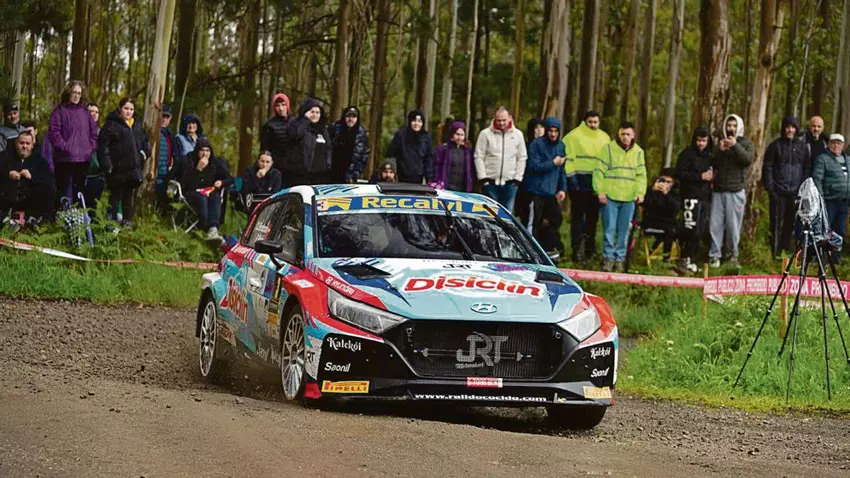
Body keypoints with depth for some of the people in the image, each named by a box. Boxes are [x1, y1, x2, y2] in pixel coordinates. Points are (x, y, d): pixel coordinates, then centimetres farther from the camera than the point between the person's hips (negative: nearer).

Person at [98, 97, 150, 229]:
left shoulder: (137, 125, 14)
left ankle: (127, 221, 19)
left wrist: (144, 152, 11)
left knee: (128, 196, 12)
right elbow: (103, 145, -12)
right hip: (117, 168, -6)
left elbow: (144, 141, 30)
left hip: (133, 168, 6)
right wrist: (107, 164, -18)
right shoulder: (111, 124, -7)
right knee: (115, 196, -3)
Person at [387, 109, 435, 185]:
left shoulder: (426, 137, 4)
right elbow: (391, 154, -2)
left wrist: (430, 178, -1)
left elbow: (429, 158, 5)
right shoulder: (401, 135, -5)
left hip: (418, 178, 2)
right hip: (403, 177, -2)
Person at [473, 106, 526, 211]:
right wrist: (483, 177, -8)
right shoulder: (485, 134, -2)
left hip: (510, 183, 1)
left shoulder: (518, 135, 5)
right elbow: (479, 157, -1)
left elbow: (522, 158, 8)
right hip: (491, 182, -1)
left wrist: (517, 178, 0)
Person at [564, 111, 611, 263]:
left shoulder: (604, 138, 13)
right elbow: (568, 158, -6)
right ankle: (577, 249, -3)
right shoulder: (574, 136, -4)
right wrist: (571, 177, -13)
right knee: (578, 216, -4)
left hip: (597, 183, 5)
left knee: (593, 216, 10)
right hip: (579, 182, -5)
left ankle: (590, 248, 19)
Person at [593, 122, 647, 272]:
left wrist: (640, 192, -2)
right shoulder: (608, 149, -1)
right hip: (610, 197, -3)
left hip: (629, 198, 3)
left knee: (624, 231, 6)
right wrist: (600, 191, -10)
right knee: (609, 229, -4)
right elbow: (599, 171, -3)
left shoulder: (638, 152, 10)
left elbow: (641, 175, 12)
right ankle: (608, 257, 4)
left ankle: (619, 258, 12)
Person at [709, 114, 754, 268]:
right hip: (718, 190, 3)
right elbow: (712, 163, 7)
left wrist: (735, 146, -21)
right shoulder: (720, 144, 17)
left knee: (733, 225, -4)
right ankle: (714, 255, 2)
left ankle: (734, 255, 8)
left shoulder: (746, 144, 7)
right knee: (715, 224, -2)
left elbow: (748, 160, -12)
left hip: (735, 191, -3)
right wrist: (720, 151, -9)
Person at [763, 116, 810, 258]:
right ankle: (775, 252, -1)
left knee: (791, 223, 4)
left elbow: (807, 168, 12)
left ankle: (786, 250, 12)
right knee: (776, 223, -3)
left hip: (796, 192, 3)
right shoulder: (775, 146, 2)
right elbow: (767, 168, 1)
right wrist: (769, 188, -8)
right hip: (778, 192, -3)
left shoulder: (802, 146, 10)